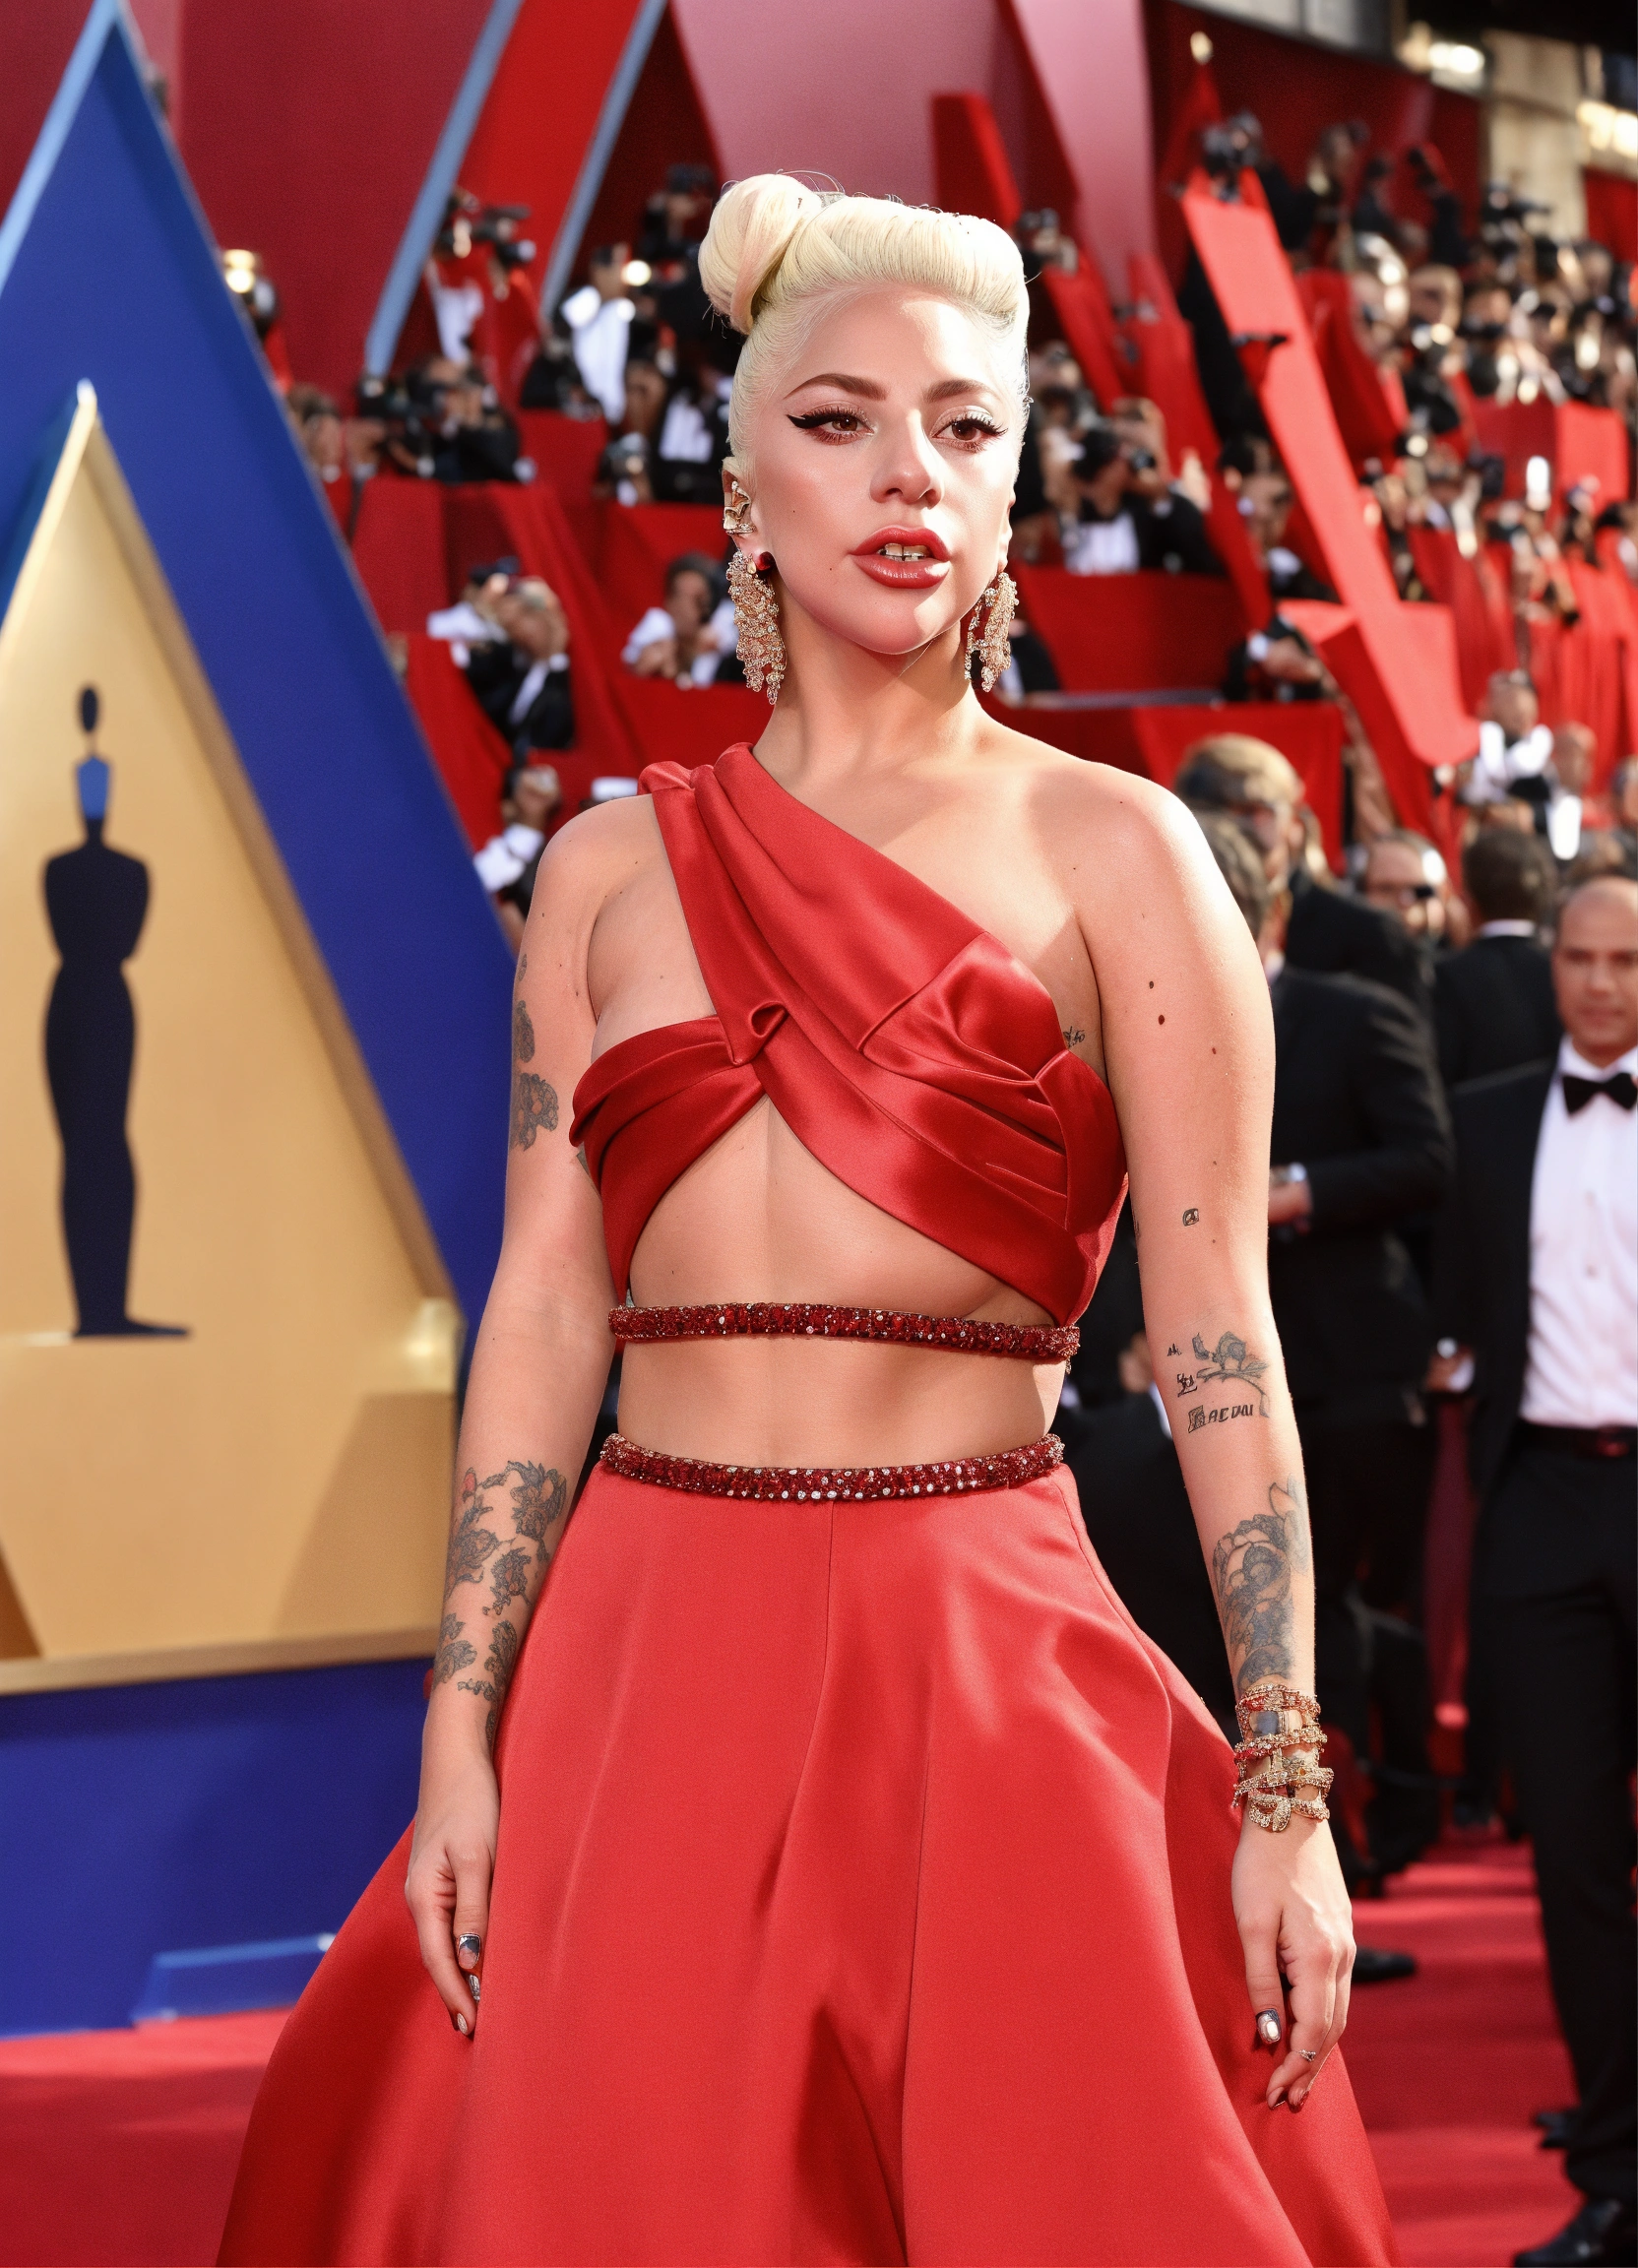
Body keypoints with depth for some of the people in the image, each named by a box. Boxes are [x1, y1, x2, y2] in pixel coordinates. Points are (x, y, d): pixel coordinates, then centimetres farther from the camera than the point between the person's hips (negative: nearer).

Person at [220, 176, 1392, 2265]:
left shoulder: (1110, 853, 2)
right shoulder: (616, 870, 11)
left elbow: (1220, 1337, -2)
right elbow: (542, 1314, 8)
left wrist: (1286, 1795, -7)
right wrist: (463, 1729, 0)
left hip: (985, 1661, -2)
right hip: (649, 1646, 3)